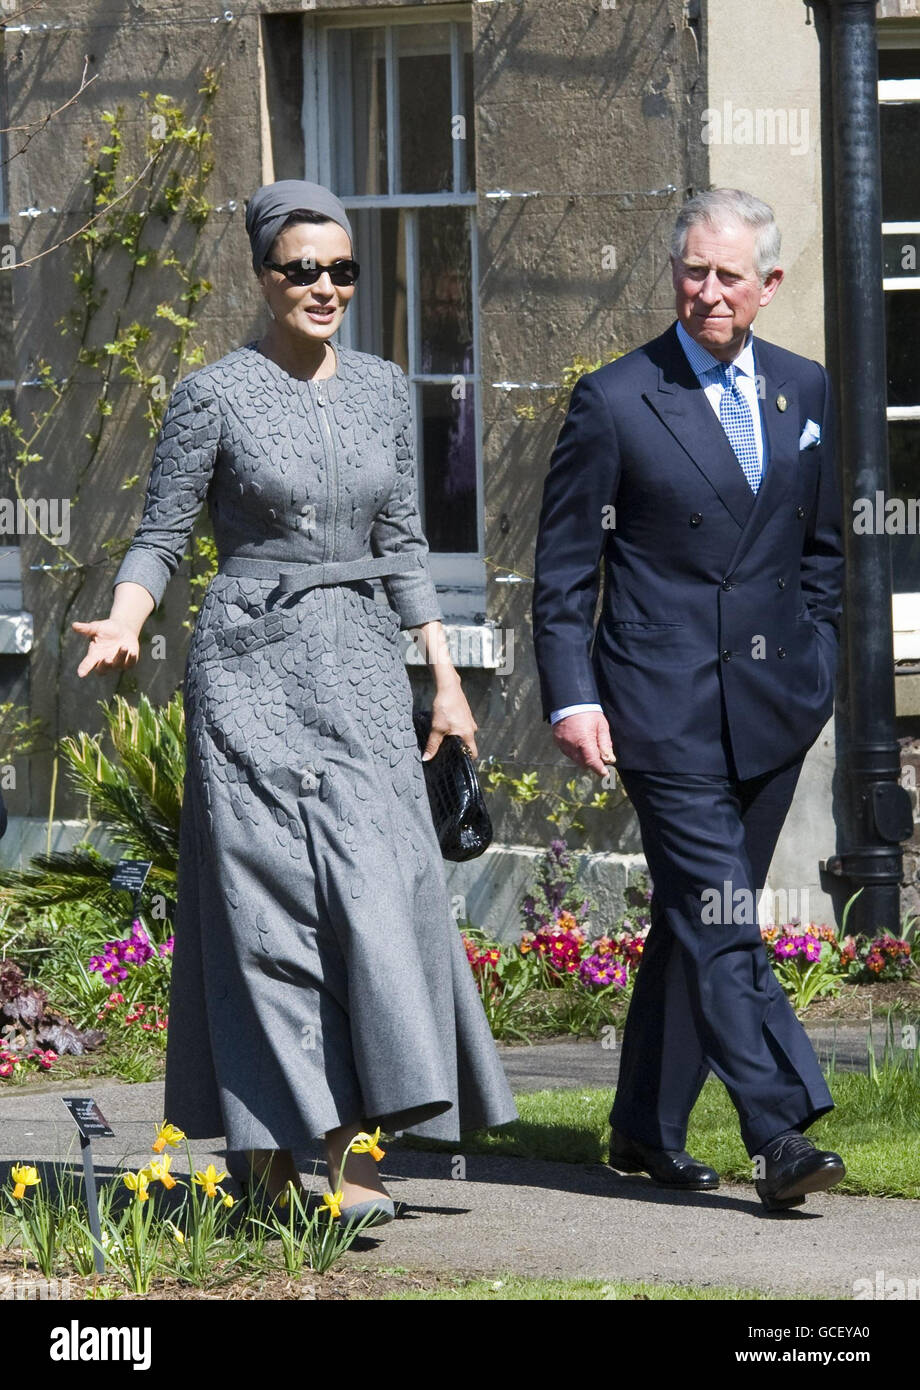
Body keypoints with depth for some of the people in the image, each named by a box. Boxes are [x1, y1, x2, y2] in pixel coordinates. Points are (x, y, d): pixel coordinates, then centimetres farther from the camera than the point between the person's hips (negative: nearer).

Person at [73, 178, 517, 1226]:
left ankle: (353, 1153, -6)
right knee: (269, 902, -6)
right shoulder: (214, 396, -3)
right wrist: (122, 627, -19)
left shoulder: (381, 389, 11)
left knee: (379, 892, -7)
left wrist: (445, 679, 12)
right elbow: (159, 539, -1)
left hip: (360, 668, 4)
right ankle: (266, 1152, 1)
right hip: (251, 667, -4)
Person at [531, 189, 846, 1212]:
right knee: (720, 925, -12)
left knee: (696, 920, 11)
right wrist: (570, 696, -9)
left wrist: (815, 668, 12)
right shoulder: (614, 402, -3)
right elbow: (564, 568, -1)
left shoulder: (805, 392, 10)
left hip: (772, 706, 5)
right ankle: (779, 1136, -17)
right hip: (666, 704, -5)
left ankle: (647, 1131, 21)